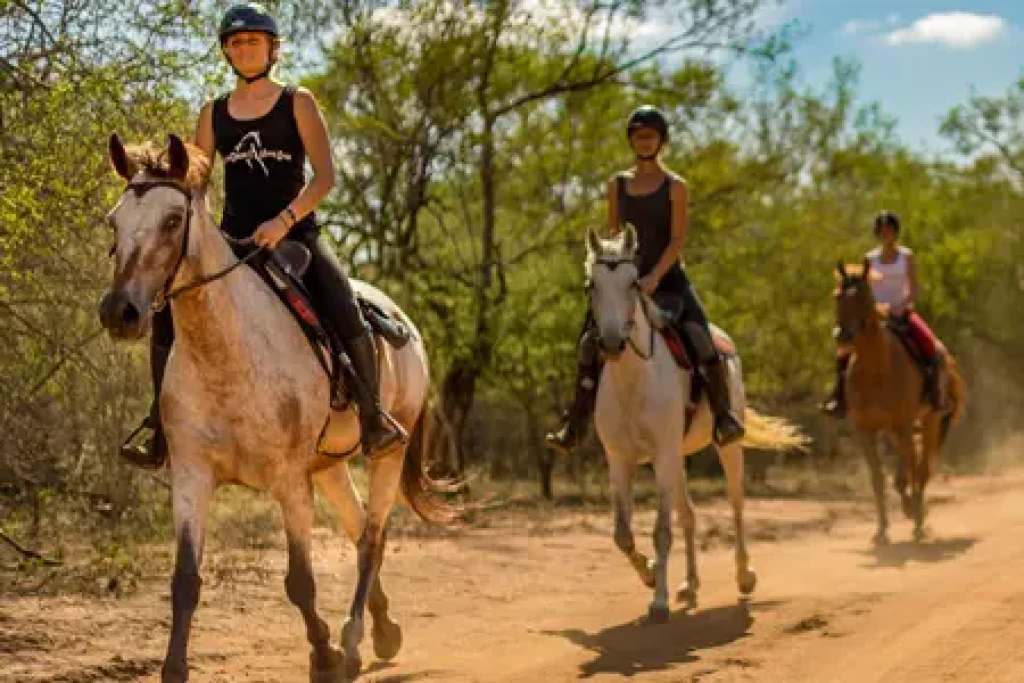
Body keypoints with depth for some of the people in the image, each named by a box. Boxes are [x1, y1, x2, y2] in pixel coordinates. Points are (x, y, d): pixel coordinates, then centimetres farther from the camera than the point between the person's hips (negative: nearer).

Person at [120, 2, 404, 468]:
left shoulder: (297, 102, 2)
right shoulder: (213, 113, 12)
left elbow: (325, 176, -7)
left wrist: (283, 222, -21)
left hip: (294, 232, -3)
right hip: (232, 238, 3)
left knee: (344, 312, -28)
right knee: (170, 305, -16)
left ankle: (374, 417, -14)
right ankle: (160, 424, -8)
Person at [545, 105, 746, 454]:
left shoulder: (674, 186, -1)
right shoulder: (617, 185, 10)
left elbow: (677, 239, -9)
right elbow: (612, 236, 13)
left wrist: (654, 277, -22)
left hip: (668, 278, -3)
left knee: (700, 339, -25)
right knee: (589, 342, -10)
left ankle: (724, 417, -16)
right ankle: (573, 427, -2)